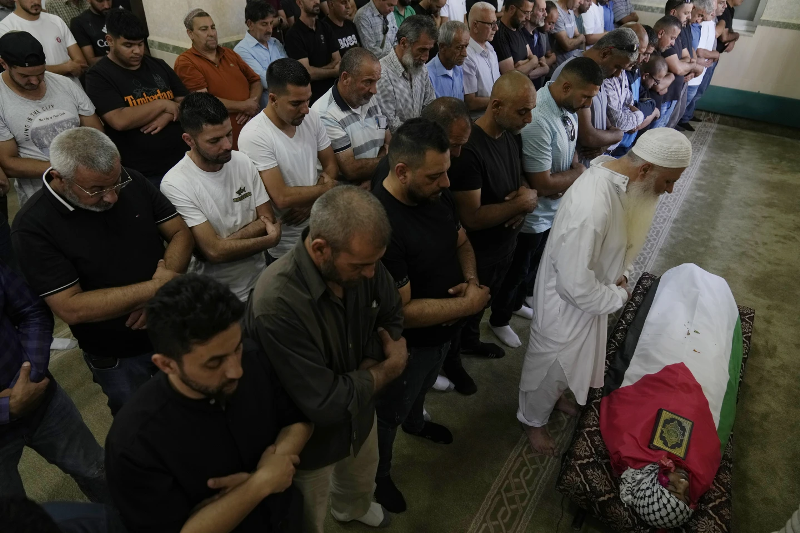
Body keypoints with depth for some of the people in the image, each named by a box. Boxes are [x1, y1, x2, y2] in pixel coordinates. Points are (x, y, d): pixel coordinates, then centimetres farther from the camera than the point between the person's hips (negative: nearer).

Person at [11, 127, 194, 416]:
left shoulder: (132, 181, -10)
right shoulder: (32, 227, -22)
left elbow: (181, 232, -6)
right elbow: (71, 308, -25)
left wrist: (165, 286, -23)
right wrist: (152, 288, -28)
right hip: (117, 358, -3)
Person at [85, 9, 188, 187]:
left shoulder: (158, 65, 11)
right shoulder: (99, 76, -5)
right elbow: (120, 121, -19)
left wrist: (168, 116, -13)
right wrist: (163, 104, -11)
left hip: (184, 162, 5)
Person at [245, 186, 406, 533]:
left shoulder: (361, 261, -20)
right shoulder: (277, 304, -40)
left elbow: (392, 318, -3)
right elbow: (327, 405, -36)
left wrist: (367, 371, -20)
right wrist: (389, 368, -21)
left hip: (360, 414, 6)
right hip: (312, 437, -6)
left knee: (361, 481, 35)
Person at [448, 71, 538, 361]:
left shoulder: (511, 135, -3)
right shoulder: (469, 149, -31)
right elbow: (471, 218, -31)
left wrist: (525, 196, -10)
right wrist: (521, 203, -26)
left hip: (506, 243, 8)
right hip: (478, 254, -8)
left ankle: (470, 340, 56)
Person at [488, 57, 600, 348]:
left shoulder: (567, 105, -6)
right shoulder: (537, 120, -34)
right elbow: (543, 185, -30)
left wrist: (571, 173, -9)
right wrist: (580, 173, -12)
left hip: (554, 209, 8)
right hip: (532, 215, -8)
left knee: (533, 266, 27)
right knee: (516, 270, 14)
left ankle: (516, 303, 53)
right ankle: (499, 319, 38)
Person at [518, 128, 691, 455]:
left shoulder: (614, 172, -9)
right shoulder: (591, 207, -39)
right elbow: (576, 284, -32)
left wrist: (618, 275, -1)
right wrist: (618, 296, -15)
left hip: (590, 294, 9)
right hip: (568, 303, -8)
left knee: (571, 358, 31)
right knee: (550, 365, 17)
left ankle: (555, 396, 59)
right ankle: (532, 419, 45)